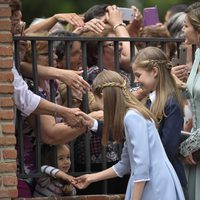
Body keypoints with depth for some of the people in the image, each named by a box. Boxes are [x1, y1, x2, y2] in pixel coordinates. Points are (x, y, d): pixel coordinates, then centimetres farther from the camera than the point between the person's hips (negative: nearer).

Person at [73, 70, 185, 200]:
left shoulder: (132, 117, -14)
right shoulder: (131, 115, 17)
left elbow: (141, 164, -20)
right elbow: (126, 164, 23)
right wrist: (91, 178, 29)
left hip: (156, 189, -9)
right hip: (149, 187, 9)